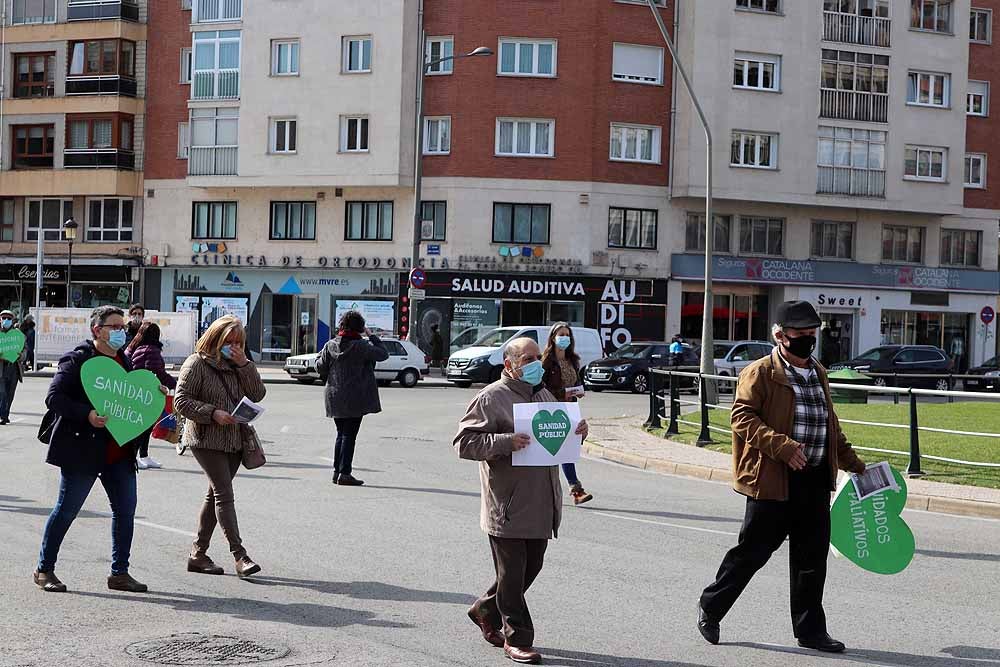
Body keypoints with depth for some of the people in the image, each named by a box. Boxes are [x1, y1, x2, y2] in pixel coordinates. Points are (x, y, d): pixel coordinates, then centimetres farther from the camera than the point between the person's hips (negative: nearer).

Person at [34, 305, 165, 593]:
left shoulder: (124, 361, 15)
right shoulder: (77, 360, -8)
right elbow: (53, 398, -14)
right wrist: (87, 415, -26)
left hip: (120, 453, 7)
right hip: (83, 450, -7)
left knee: (125, 510, 6)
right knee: (66, 510, 2)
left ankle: (119, 573, 15)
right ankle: (44, 569, 15)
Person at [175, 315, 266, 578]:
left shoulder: (238, 364, 12)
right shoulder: (197, 363, -6)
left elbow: (258, 395, 3)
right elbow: (181, 401, -10)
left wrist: (245, 365, -8)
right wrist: (213, 413, -20)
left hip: (235, 439, 7)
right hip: (207, 440, -7)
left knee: (215, 494, 11)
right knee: (224, 494, -12)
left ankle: (198, 554, 19)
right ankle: (240, 556, -14)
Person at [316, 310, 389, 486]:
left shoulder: (330, 346, 0)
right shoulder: (361, 346, -14)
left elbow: (320, 367, 7)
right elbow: (383, 354, -6)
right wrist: (371, 336, 2)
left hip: (335, 397, 5)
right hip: (355, 399, -5)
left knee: (341, 434, 16)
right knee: (349, 435, -2)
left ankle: (337, 471, 18)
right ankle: (344, 473, -4)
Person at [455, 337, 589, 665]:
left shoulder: (544, 395, 17)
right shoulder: (491, 398, -8)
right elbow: (464, 442, -13)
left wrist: (577, 432, 7)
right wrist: (505, 442, -25)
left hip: (541, 506, 8)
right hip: (508, 508, -7)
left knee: (531, 567, 15)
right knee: (513, 573, 0)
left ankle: (486, 610, 36)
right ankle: (517, 638, 12)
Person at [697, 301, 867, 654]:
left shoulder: (818, 373, 17)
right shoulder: (760, 372, -7)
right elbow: (742, 417, -15)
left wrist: (852, 462, 24)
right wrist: (782, 446, -24)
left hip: (816, 481, 7)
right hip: (773, 479, -6)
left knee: (813, 555, 8)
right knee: (753, 550, 2)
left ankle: (810, 629, 19)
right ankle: (711, 607, 20)